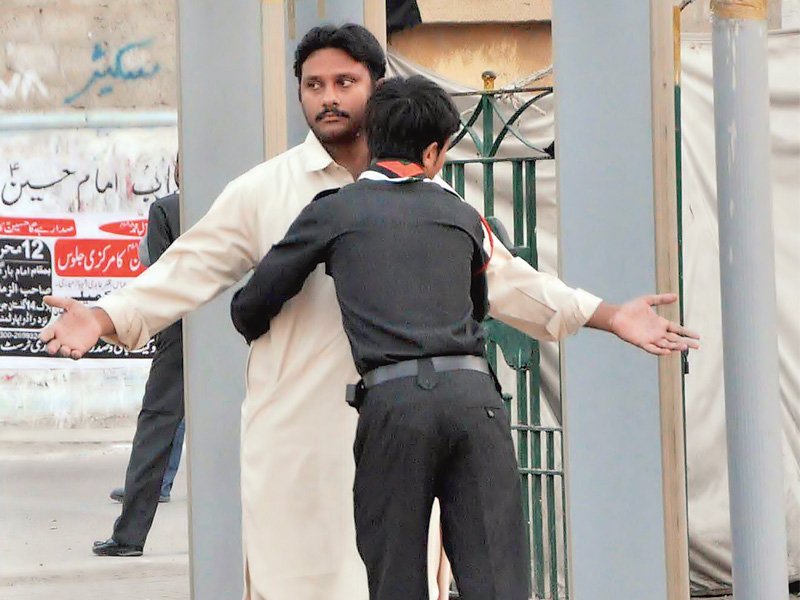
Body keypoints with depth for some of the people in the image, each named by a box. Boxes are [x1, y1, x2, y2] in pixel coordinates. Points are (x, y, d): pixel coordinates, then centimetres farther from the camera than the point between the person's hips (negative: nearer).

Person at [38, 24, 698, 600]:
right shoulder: (264, 190, 3)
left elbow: (501, 276, 14)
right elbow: (193, 268, 0)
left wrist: (610, 315, 10)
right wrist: (106, 319, -15)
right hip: (295, 434, -2)